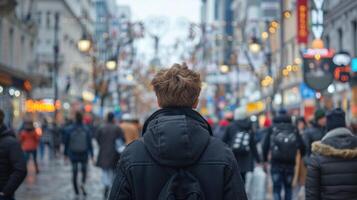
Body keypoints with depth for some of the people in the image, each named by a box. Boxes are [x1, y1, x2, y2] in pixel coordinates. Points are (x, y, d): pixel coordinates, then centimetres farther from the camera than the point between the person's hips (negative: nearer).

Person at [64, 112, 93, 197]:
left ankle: (76, 191, 12)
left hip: (73, 154, 1)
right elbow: (89, 143, -6)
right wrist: (91, 154, 0)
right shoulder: (86, 130, -7)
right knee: (84, 170, 15)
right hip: (84, 154, 0)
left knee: (74, 172, 10)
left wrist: (66, 153, 7)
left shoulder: (69, 129, -6)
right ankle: (83, 184, -12)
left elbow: (66, 143, -1)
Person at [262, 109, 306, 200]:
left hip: (276, 163, -1)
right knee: (288, 187, 15)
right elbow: (302, 146, 1)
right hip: (290, 163, 1)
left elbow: (265, 146, -1)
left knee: (276, 188, 2)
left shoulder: (272, 128, 3)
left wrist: (265, 160, 5)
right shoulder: (294, 129, 6)